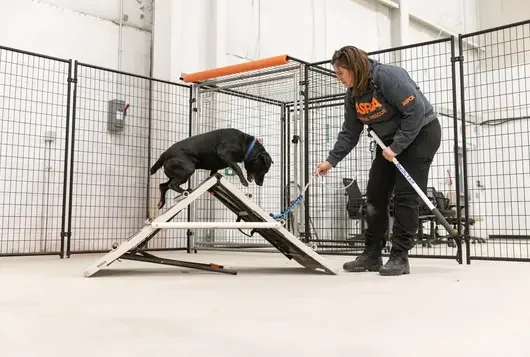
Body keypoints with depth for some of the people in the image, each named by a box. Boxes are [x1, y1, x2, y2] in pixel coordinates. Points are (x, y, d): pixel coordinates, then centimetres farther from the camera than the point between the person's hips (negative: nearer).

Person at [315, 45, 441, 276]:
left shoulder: (388, 76, -26)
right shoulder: (352, 95, -1)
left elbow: (416, 110, -27)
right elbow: (349, 133, 4)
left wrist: (397, 147, -26)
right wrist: (331, 160, -5)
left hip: (421, 132, -8)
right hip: (390, 140, 8)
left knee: (405, 195, -12)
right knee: (375, 194, 3)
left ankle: (399, 257, -6)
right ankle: (372, 254, 11)